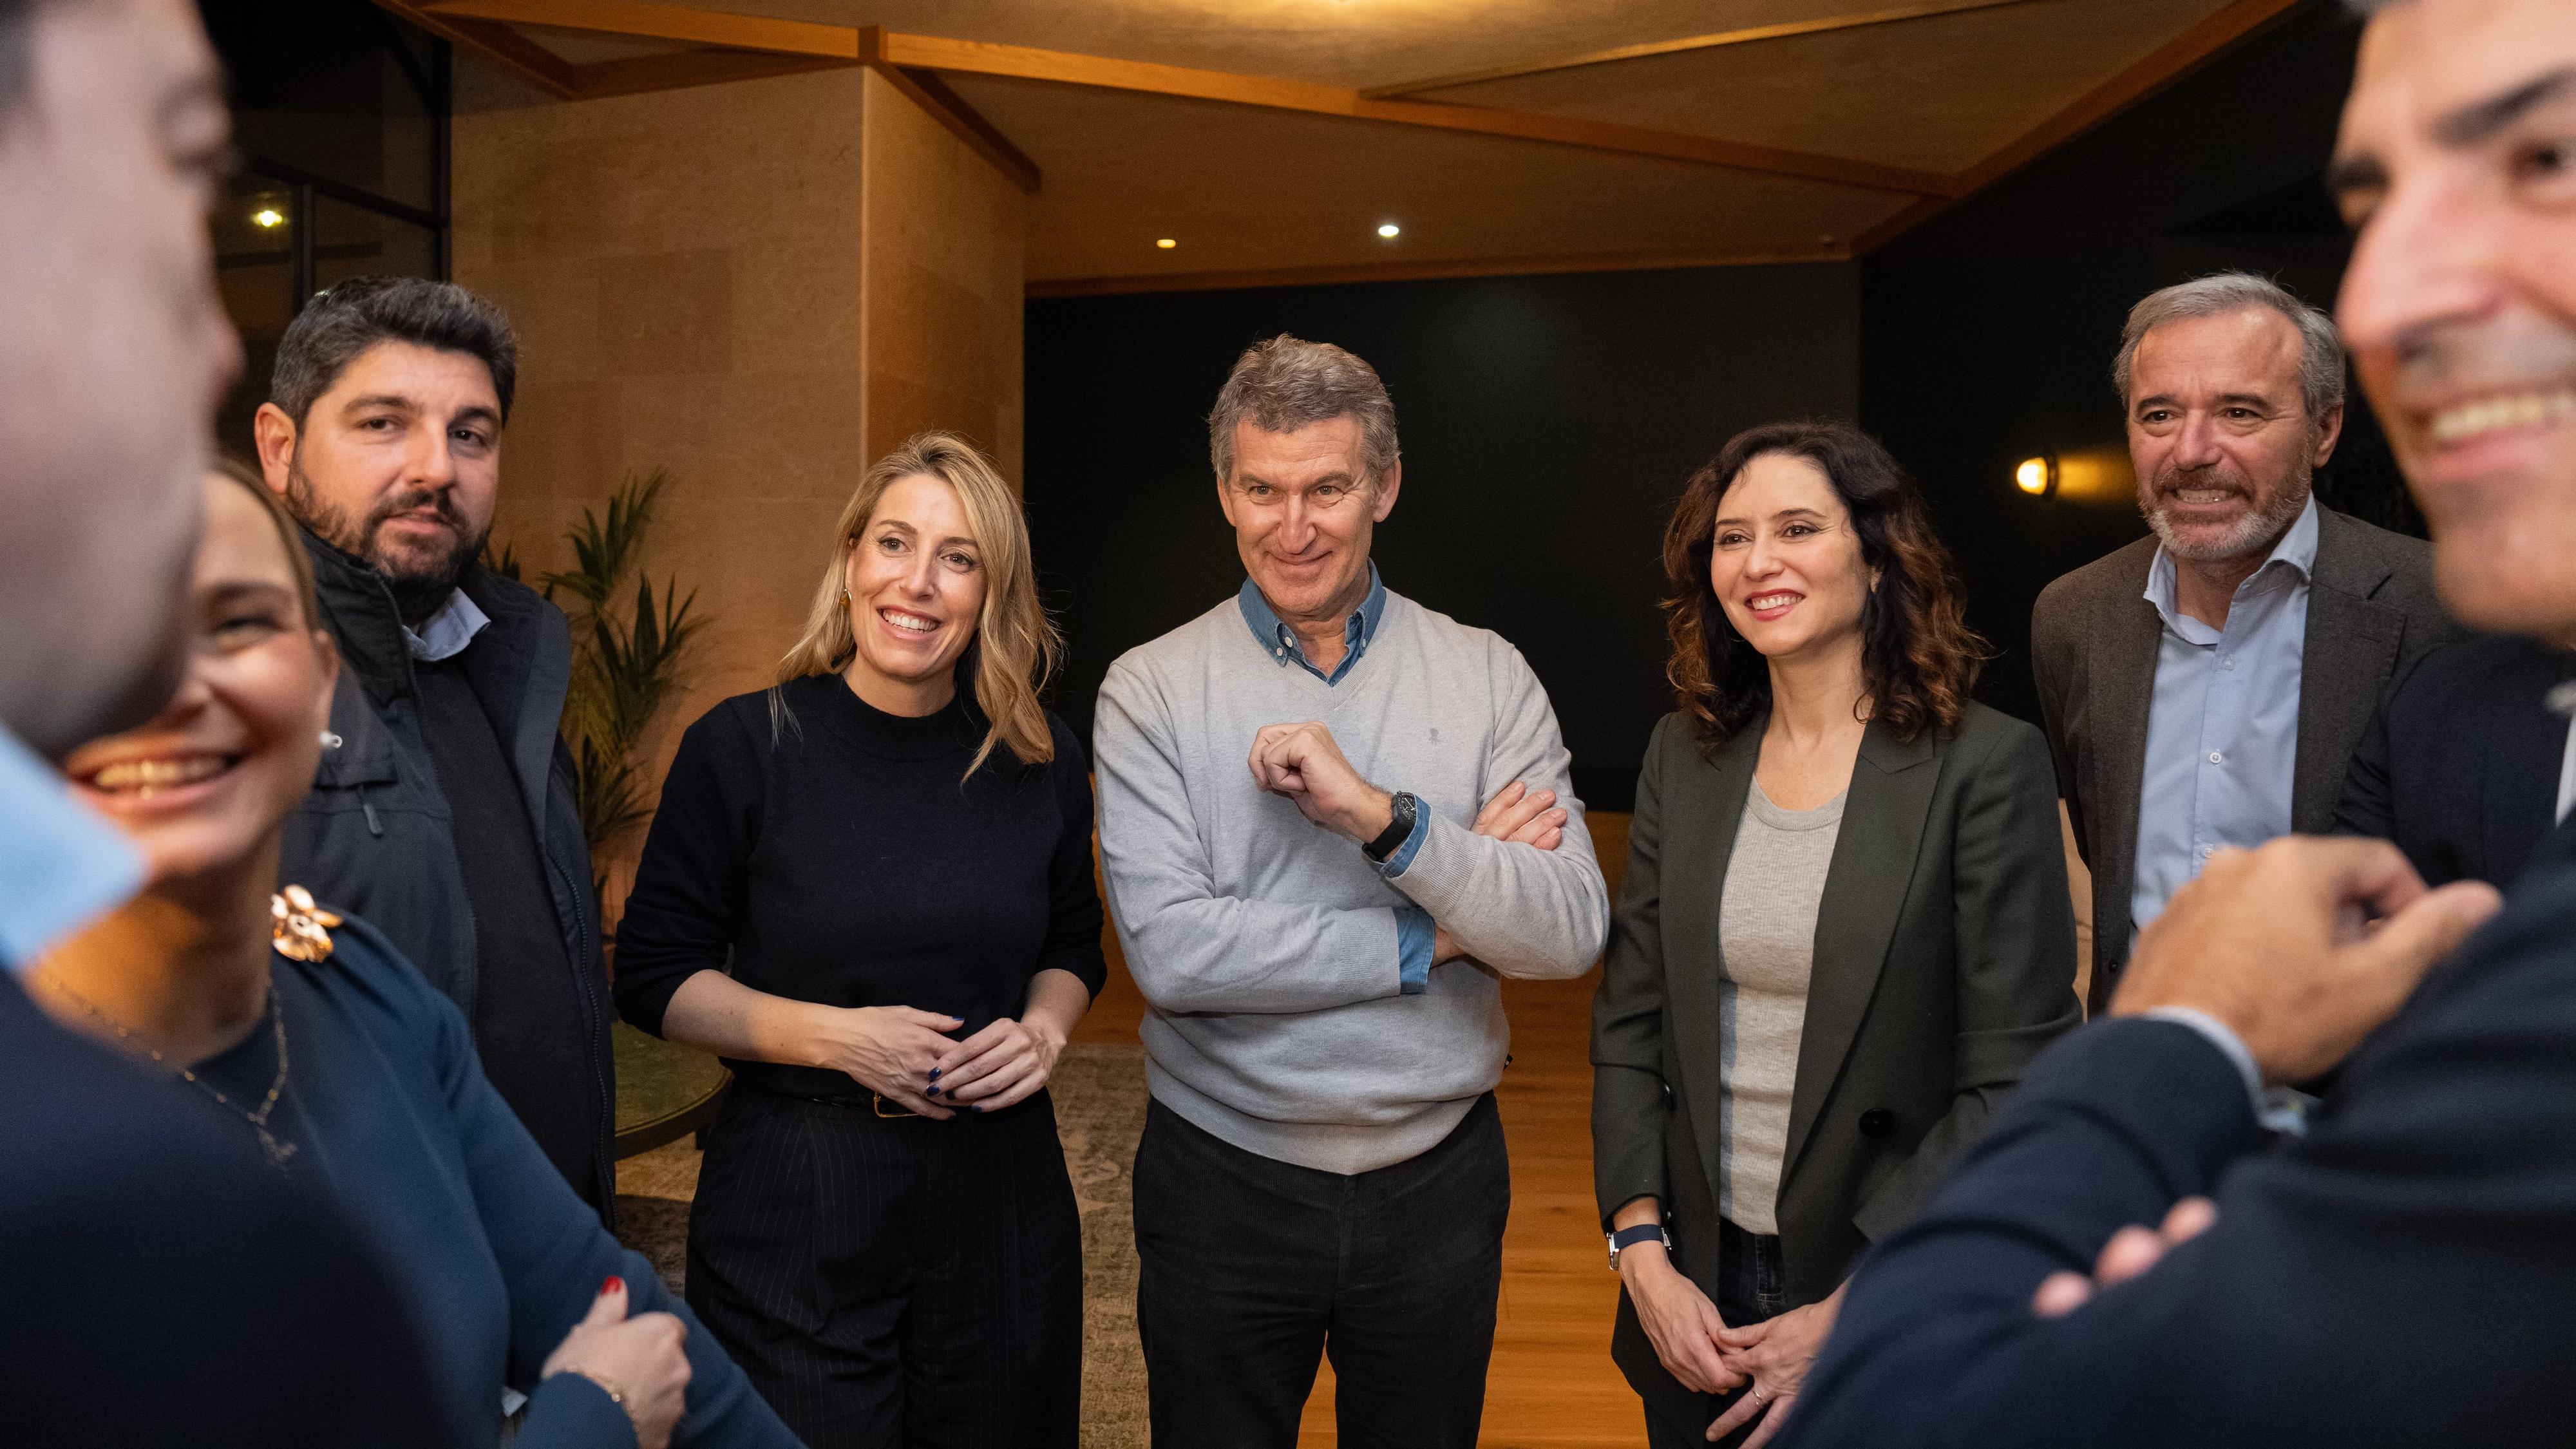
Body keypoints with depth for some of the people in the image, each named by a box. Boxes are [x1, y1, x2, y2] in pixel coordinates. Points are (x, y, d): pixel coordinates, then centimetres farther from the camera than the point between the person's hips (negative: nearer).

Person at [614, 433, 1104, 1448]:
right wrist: (831, 1036, -17)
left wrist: (1043, 1031, -7)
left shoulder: (1043, 762, 0)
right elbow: (654, 977, -4)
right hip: (796, 1192, -3)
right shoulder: (742, 747, -8)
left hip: (999, 1185, 3)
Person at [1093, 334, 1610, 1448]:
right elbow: (1170, 950, -19)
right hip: (1223, 1181, -1)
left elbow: (1573, 935, -12)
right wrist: (1436, 937, -15)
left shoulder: (1487, 676, -3)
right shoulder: (1151, 688, -7)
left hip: (1438, 1180, 2)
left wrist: (1383, 815, -25)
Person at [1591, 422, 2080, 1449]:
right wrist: (1642, 1249, -6)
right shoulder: (1682, 755, 1)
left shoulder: (1986, 765, -12)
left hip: (1895, 1314, -3)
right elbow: (1629, 1024, 4)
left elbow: (2014, 1082, -13)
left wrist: (1852, 1314, -15)